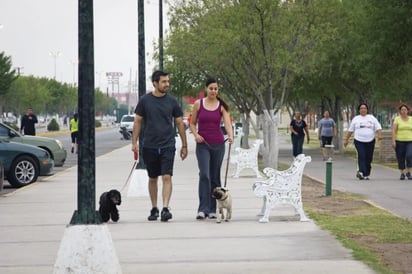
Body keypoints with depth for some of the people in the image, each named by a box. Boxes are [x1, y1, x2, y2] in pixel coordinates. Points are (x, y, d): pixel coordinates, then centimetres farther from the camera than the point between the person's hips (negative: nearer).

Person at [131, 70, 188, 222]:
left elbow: (180, 123, 9)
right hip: (149, 146, 1)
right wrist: (134, 142, -1)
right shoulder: (145, 100, 2)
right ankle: (154, 209, 20)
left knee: (167, 177, -13)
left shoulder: (172, 101, 3)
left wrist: (184, 145, 8)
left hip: (168, 145, -1)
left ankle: (165, 208, -17)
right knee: (153, 178, 10)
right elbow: (138, 122, 6)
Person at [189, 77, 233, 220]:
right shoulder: (198, 104, 2)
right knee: (204, 174, -15)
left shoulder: (222, 106, 1)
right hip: (202, 144, -1)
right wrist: (196, 135, -9)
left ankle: (212, 209, 13)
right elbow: (192, 123, 10)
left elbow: (227, 123, -11)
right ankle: (203, 209, -19)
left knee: (215, 176, 6)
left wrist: (230, 136, -31)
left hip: (218, 144, 1)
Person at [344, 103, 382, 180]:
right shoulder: (356, 119, 11)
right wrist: (346, 139, 13)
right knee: (361, 156, -18)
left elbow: (378, 128, 4)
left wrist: (380, 135, -14)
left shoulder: (372, 118, 11)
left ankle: (366, 174, 12)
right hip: (359, 141, -1)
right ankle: (361, 172, -27)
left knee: (369, 158, 1)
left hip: (370, 141, 1)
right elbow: (350, 130, 15)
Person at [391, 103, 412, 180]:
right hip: (399, 141, -1)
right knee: (400, 159, 2)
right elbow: (393, 130, -4)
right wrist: (393, 141, -12)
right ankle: (402, 174, 16)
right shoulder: (397, 119, 1)